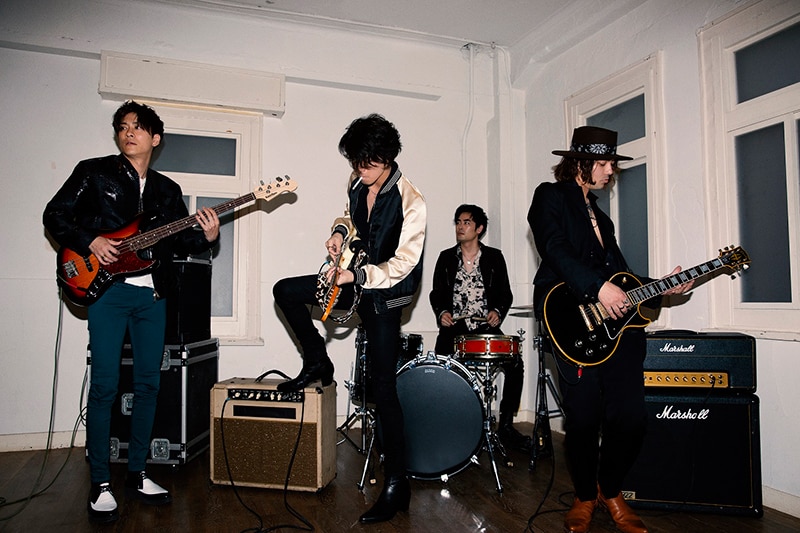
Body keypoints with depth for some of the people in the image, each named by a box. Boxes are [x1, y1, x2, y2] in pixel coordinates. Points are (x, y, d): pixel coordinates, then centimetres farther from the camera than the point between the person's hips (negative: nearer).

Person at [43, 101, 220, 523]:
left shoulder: (168, 190, 16)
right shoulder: (94, 172, 6)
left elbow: (178, 241, 13)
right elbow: (55, 215, 3)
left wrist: (206, 237, -7)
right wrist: (90, 241, -13)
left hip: (153, 294, 4)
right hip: (107, 288, -4)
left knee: (148, 383, 6)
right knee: (105, 384, -5)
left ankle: (136, 474, 20)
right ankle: (100, 484, 8)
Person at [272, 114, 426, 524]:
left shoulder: (410, 202, -21)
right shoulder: (358, 182, 1)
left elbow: (404, 263, -23)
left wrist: (355, 276, -30)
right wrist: (340, 230, -1)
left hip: (384, 296, -7)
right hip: (354, 281, 8)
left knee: (383, 387, -7)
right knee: (285, 291, 5)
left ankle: (396, 486, 2)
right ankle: (318, 364, 20)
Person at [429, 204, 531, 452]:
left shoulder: (494, 257, 9)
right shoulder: (446, 258, 11)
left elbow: (505, 293, 10)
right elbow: (436, 293, 13)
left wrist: (498, 311, -9)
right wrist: (441, 312, -6)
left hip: (486, 327, 0)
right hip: (453, 327, 0)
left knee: (515, 363, -21)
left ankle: (506, 426, -5)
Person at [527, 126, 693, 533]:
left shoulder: (599, 215, 28)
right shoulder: (551, 196, 5)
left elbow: (618, 273, 24)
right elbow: (554, 248, -13)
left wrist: (660, 288, 11)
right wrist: (598, 287, -20)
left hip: (619, 321, 7)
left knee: (630, 417, 1)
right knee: (583, 420, -4)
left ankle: (610, 490, 25)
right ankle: (585, 497, 20)